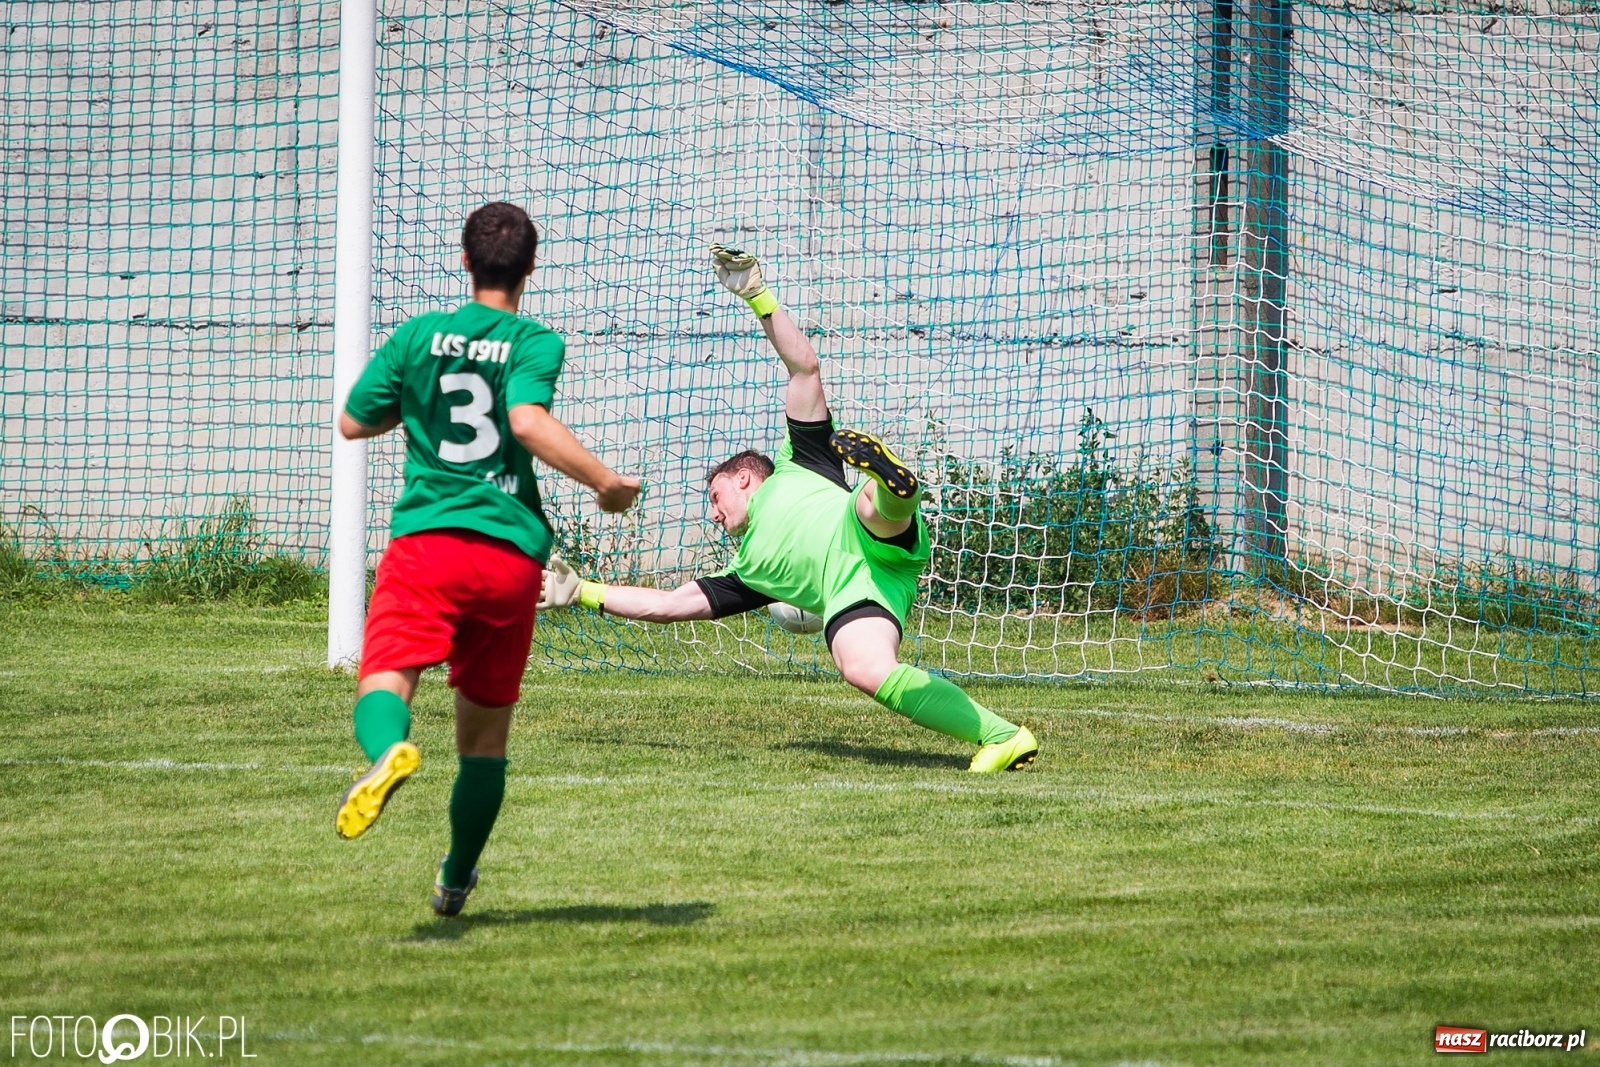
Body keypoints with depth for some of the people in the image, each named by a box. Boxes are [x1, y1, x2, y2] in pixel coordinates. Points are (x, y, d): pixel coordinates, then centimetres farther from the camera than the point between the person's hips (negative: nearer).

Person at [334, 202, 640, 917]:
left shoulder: (419, 336, 10)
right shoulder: (536, 344, 2)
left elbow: (352, 424, 16)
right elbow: (529, 422, -17)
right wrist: (605, 481, -11)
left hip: (425, 539, 0)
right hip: (512, 550, 1)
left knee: (385, 679, -16)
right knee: (485, 728, 15)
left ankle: (388, 751, -53)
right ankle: (456, 881, 26)